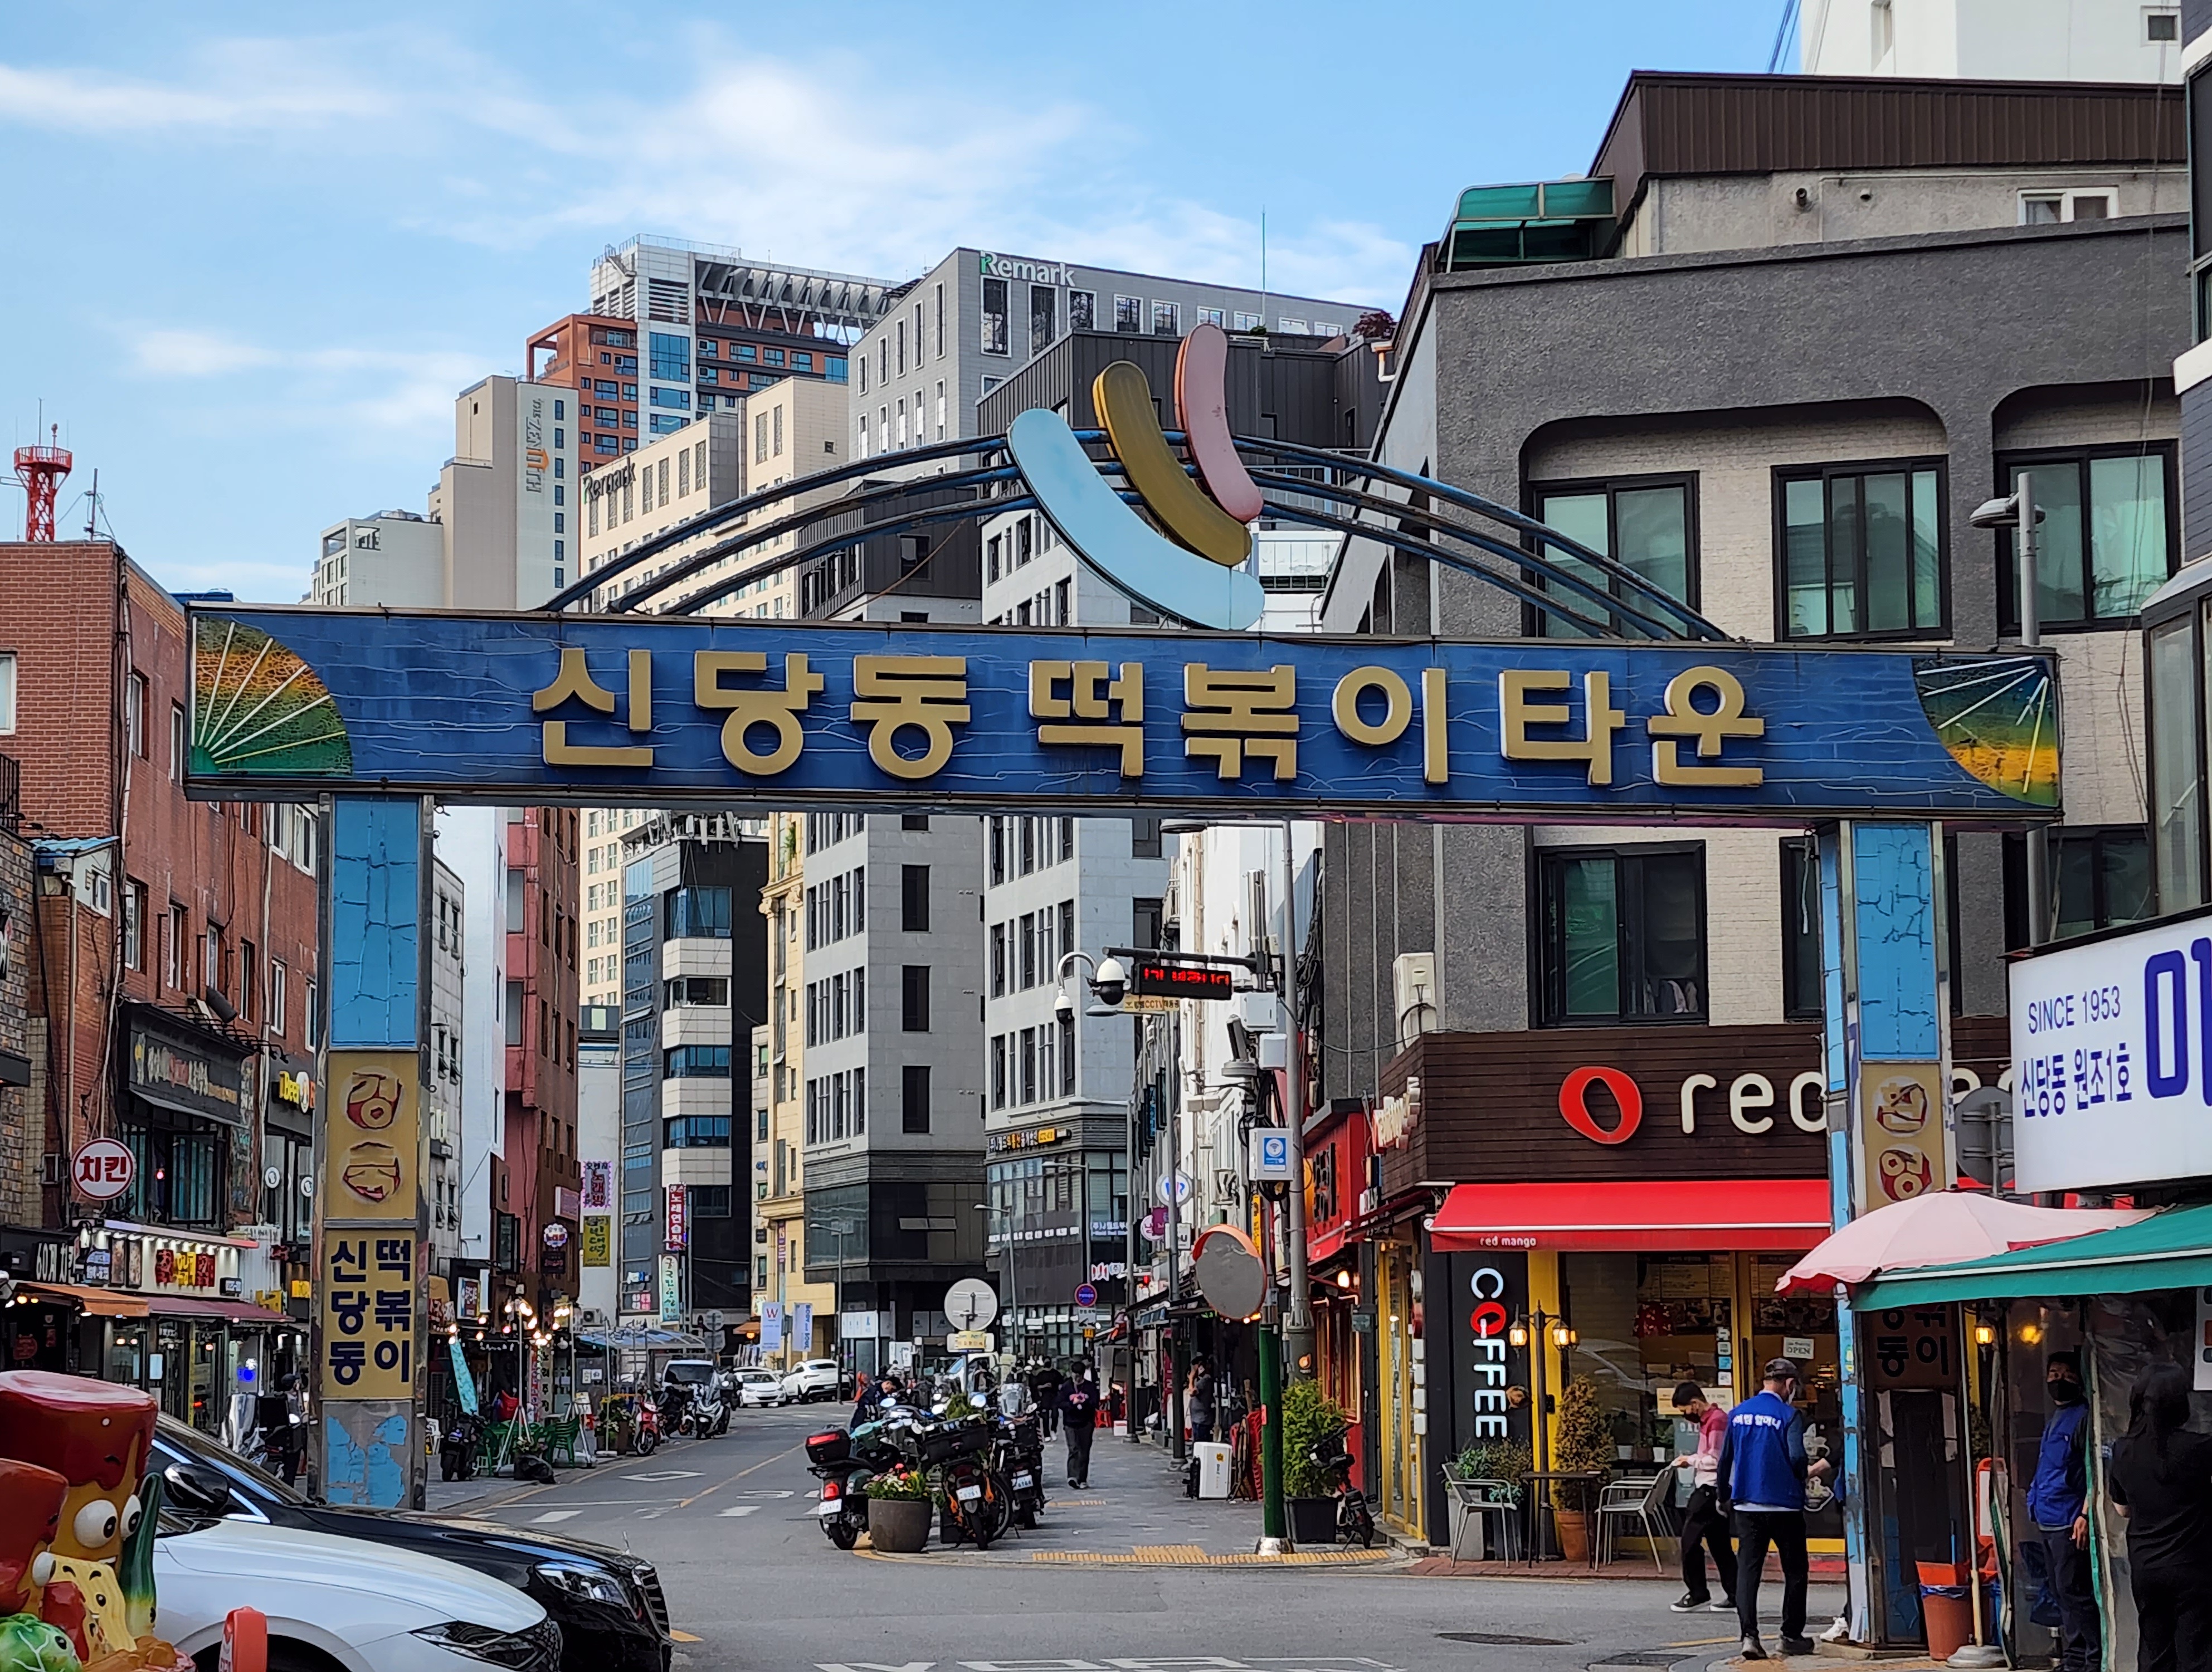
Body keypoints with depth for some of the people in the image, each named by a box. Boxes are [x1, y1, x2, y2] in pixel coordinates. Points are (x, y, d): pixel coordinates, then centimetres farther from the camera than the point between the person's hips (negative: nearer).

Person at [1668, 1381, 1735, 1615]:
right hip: (1707, 1488, 10)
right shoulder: (1708, 1420, 15)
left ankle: (1697, 1594, 0)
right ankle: (1734, 1597, 11)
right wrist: (1692, 1459, 9)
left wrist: (1691, 1460, -7)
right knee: (1719, 1544, 10)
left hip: (1710, 1489, -10)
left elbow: (1716, 1461, -19)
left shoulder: (1717, 1421, -16)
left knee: (1690, 1540, -6)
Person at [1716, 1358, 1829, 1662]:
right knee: (1795, 1571, 11)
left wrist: (1725, 1497, 22)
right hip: (1784, 1505, -4)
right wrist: (1808, 1472, 3)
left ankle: (1749, 1636, -9)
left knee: (1747, 1569, 2)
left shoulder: (1738, 1414, 6)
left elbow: (1725, 1461, 10)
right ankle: (1792, 1636, 15)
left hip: (1746, 1505, 4)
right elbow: (1797, 1457, -20)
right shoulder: (1789, 1415, -9)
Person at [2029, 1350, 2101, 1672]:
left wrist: (2085, 1515, -21)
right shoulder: (2054, 1419, 19)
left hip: (2069, 1522, -9)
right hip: (2048, 1522, 9)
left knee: (2074, 1593, -10)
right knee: (2063, 1594, 12)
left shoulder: (2083, 1417, -8)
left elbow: (2094, 1471, -15)